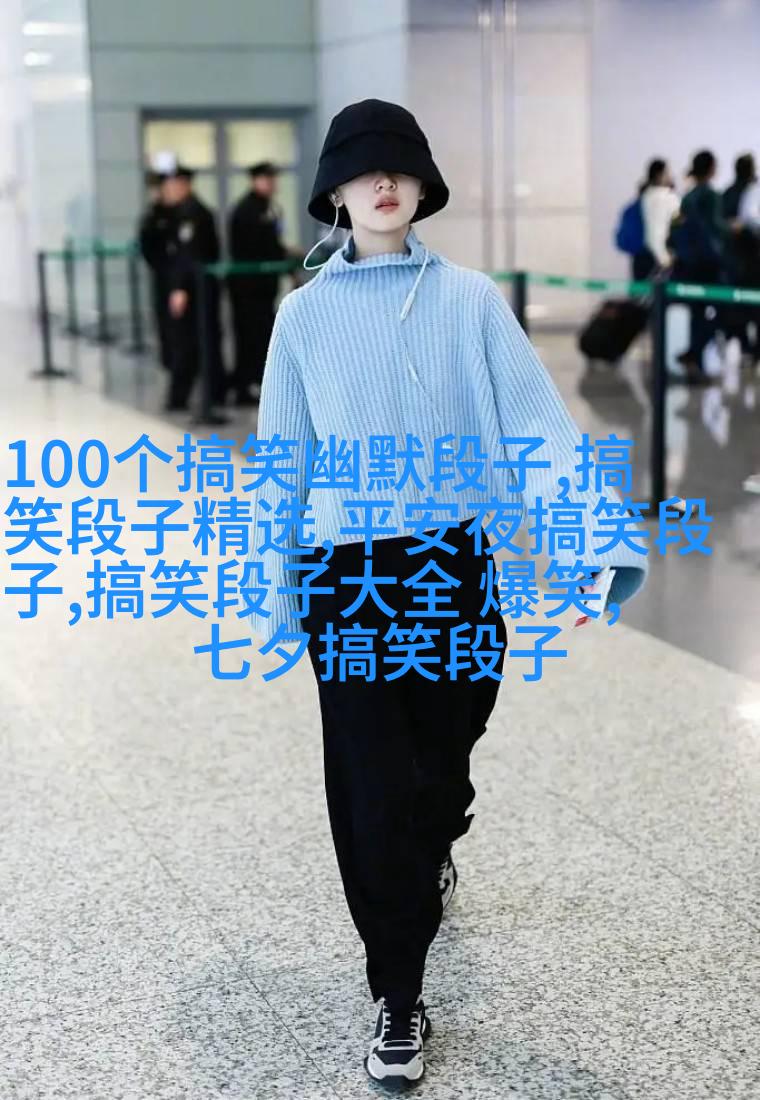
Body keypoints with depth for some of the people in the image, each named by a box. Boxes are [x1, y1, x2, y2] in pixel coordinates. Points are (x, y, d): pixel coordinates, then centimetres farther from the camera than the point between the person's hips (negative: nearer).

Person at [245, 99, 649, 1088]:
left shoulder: (471, 299, -1)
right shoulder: (307, 313, 1)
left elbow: (538, 421, -10)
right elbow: (282, 458, 4)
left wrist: (596, 534, -24)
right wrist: (274, 592, 4)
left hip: (455, 562, 1)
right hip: (349, 571, -1)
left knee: (445, 758, 14)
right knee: (374, 789, -2)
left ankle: (430, 858, 51)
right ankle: (398, 1000, 13)